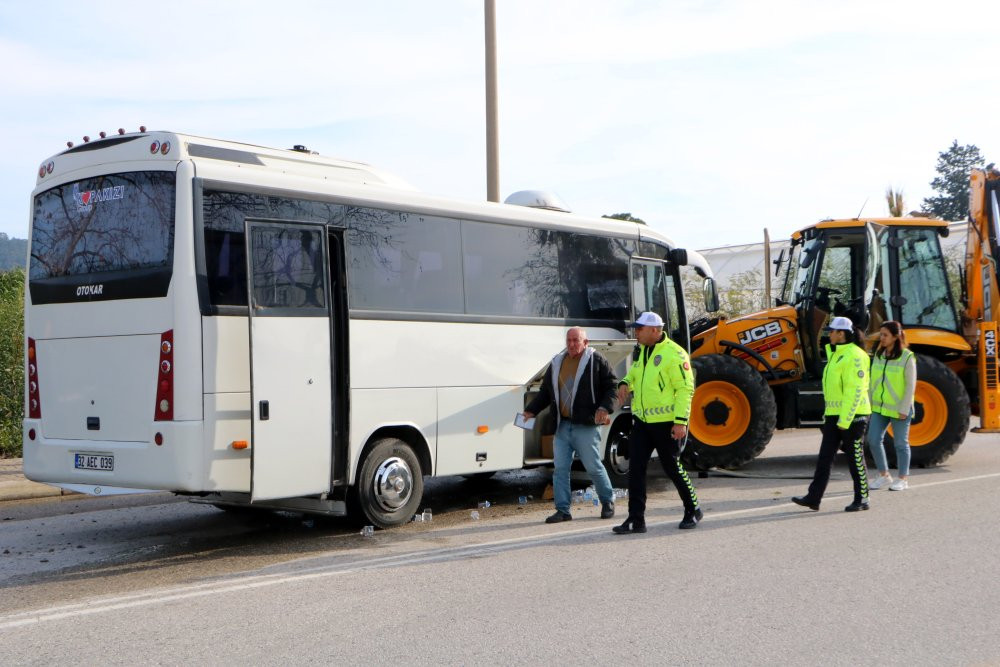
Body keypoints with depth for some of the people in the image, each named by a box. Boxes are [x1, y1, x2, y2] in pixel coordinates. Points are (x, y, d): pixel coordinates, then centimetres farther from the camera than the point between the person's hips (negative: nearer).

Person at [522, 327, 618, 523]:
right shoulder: (556, 363, 15)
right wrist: (531, 410, 10)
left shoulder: (596, 361, -1)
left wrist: (605, 408, -17)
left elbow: (611, 386, -2)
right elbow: (545, 392, 20)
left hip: (586, 426, -5)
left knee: (593, 466, 2)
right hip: (562, 426, 5)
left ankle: (608, 502, 24)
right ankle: (562, 510, 7)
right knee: (560, 468, 2)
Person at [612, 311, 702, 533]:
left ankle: (693, 511, 25)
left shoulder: (674, 354, -15)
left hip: (666, 423, -7)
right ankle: (636, 519, 4)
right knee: (636, 469, 1)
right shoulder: (643, 351, 10)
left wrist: (681, 421, -21)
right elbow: (635, 371, 27)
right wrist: (625, 383, 4)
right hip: (641, 420, 7)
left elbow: (686, 389, -16)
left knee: (672, 467, 4)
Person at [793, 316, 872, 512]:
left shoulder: (854, 356, -15)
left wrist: (845, 420, -21)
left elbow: (855, 390, -19)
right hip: (834, 415, 9)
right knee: (825, 456, 5)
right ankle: (813, 497, 4)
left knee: (855, 458, 1)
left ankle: (862, 499, 11)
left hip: (852, 415, -9)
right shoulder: (836, 354, 16)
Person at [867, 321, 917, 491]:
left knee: (901, 443, 5)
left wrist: (904, 409, -14)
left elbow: (911, 385, -11)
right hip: (879, 407, 5)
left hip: (899, 409, -5)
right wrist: (870, 403, 9)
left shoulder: (907, 357, -11)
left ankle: (903, 478, 19)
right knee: (873, 440, -1)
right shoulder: (878, 355, 6)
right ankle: (884, 475, 14)